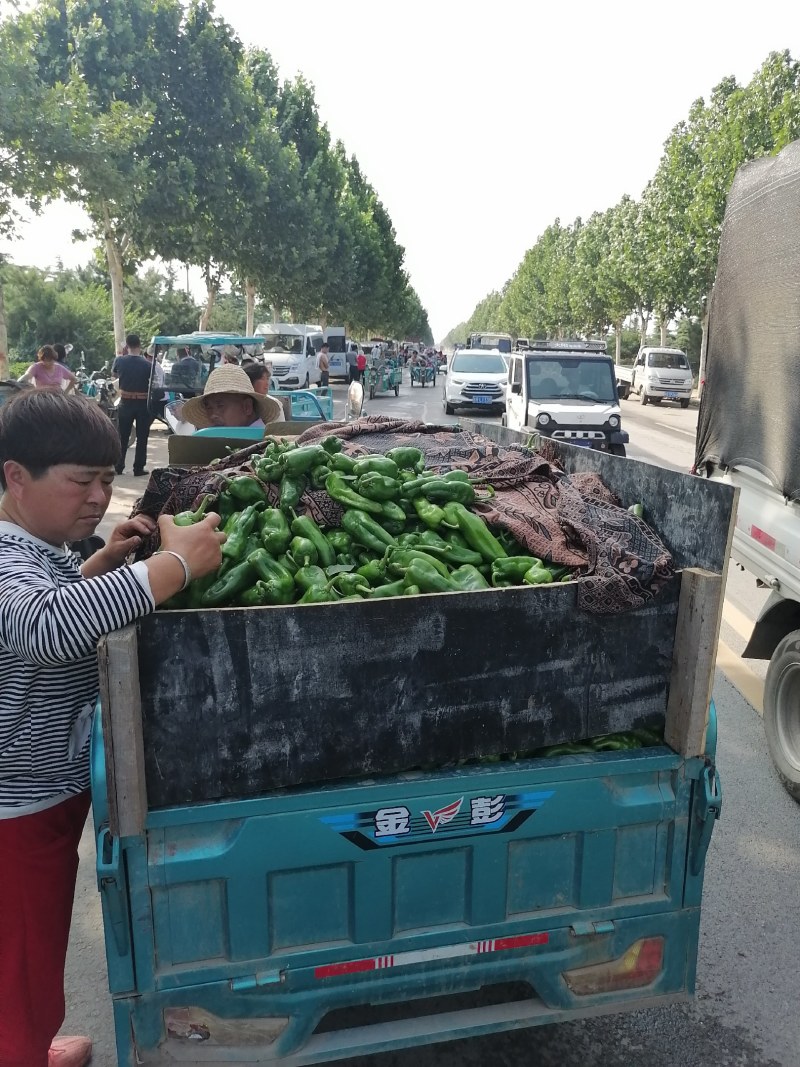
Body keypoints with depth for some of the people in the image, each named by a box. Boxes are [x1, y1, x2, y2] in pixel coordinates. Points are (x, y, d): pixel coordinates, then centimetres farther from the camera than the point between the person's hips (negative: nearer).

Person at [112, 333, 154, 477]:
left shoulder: (120, 361, -6)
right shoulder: (147, 364, -13)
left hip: (125, 403, 2)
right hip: (143, 404, -2)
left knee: (122, 437, 11)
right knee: (142, 437, 5)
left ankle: (118, 467, 13)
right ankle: (138, 468, 5)